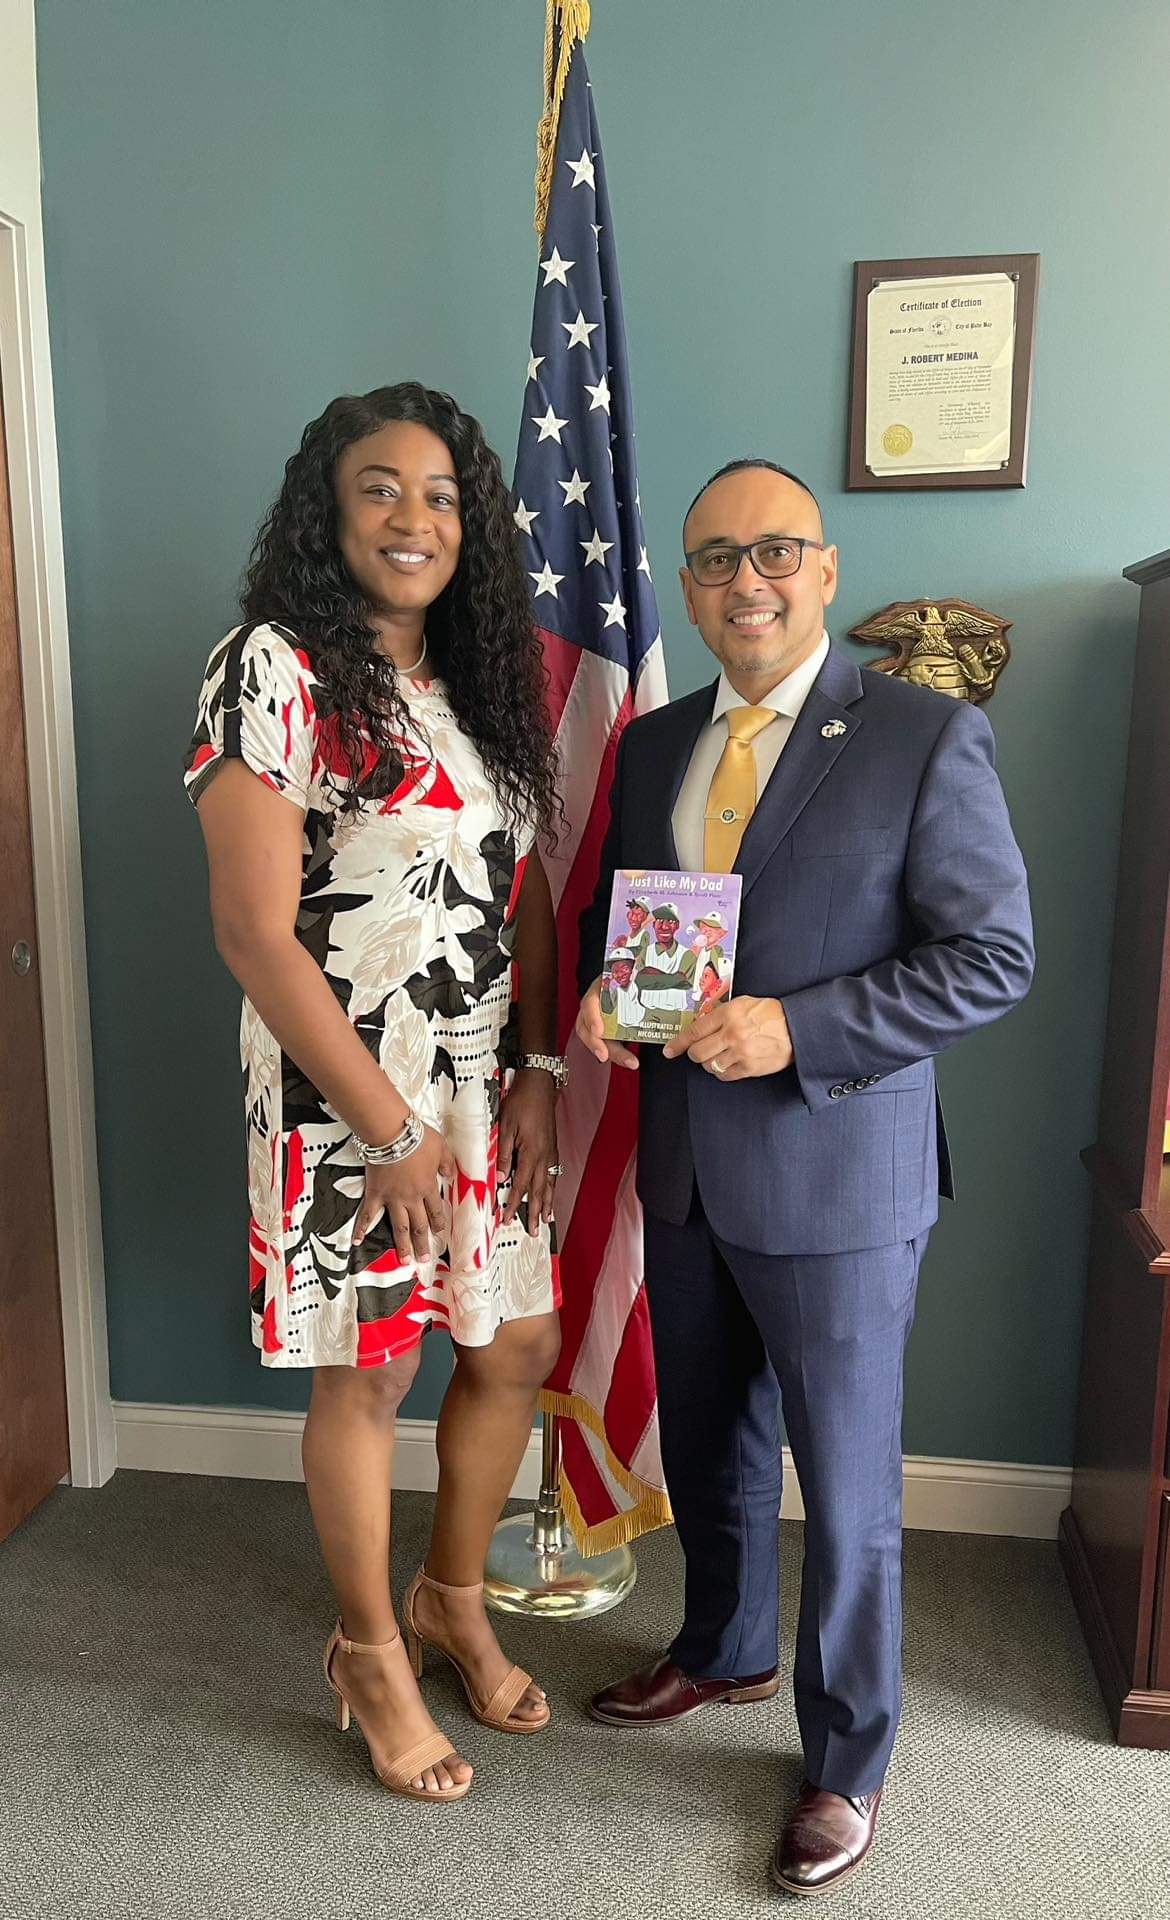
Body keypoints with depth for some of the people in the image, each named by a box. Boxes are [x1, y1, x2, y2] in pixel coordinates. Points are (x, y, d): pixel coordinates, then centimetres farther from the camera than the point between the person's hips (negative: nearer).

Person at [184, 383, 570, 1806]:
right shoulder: (274, 672, -13)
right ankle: (371, 1650, 36)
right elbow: (253, 930, -18)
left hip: (490, 1095, 7)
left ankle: (454, 1598, 42)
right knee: (369, 1377, 10)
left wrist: (539, 1073, -1)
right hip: (349, 1099, -6)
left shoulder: (483, 679, 9)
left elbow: (529, 890, 10)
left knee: (516, 1351, 16)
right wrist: (393, 1129, -16)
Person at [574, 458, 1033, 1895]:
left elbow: (995, 955, -13)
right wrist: (598, 992, -6)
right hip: (682, 1170, 6)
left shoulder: (927, 739, -10)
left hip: (837, 1181, -5)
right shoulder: (652, 745, 8)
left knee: (847, 1494, 11)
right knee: (705, 1452, 24)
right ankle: (724, 1653, 51)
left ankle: (848, 1765, 35)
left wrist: (796, 1029, -23)